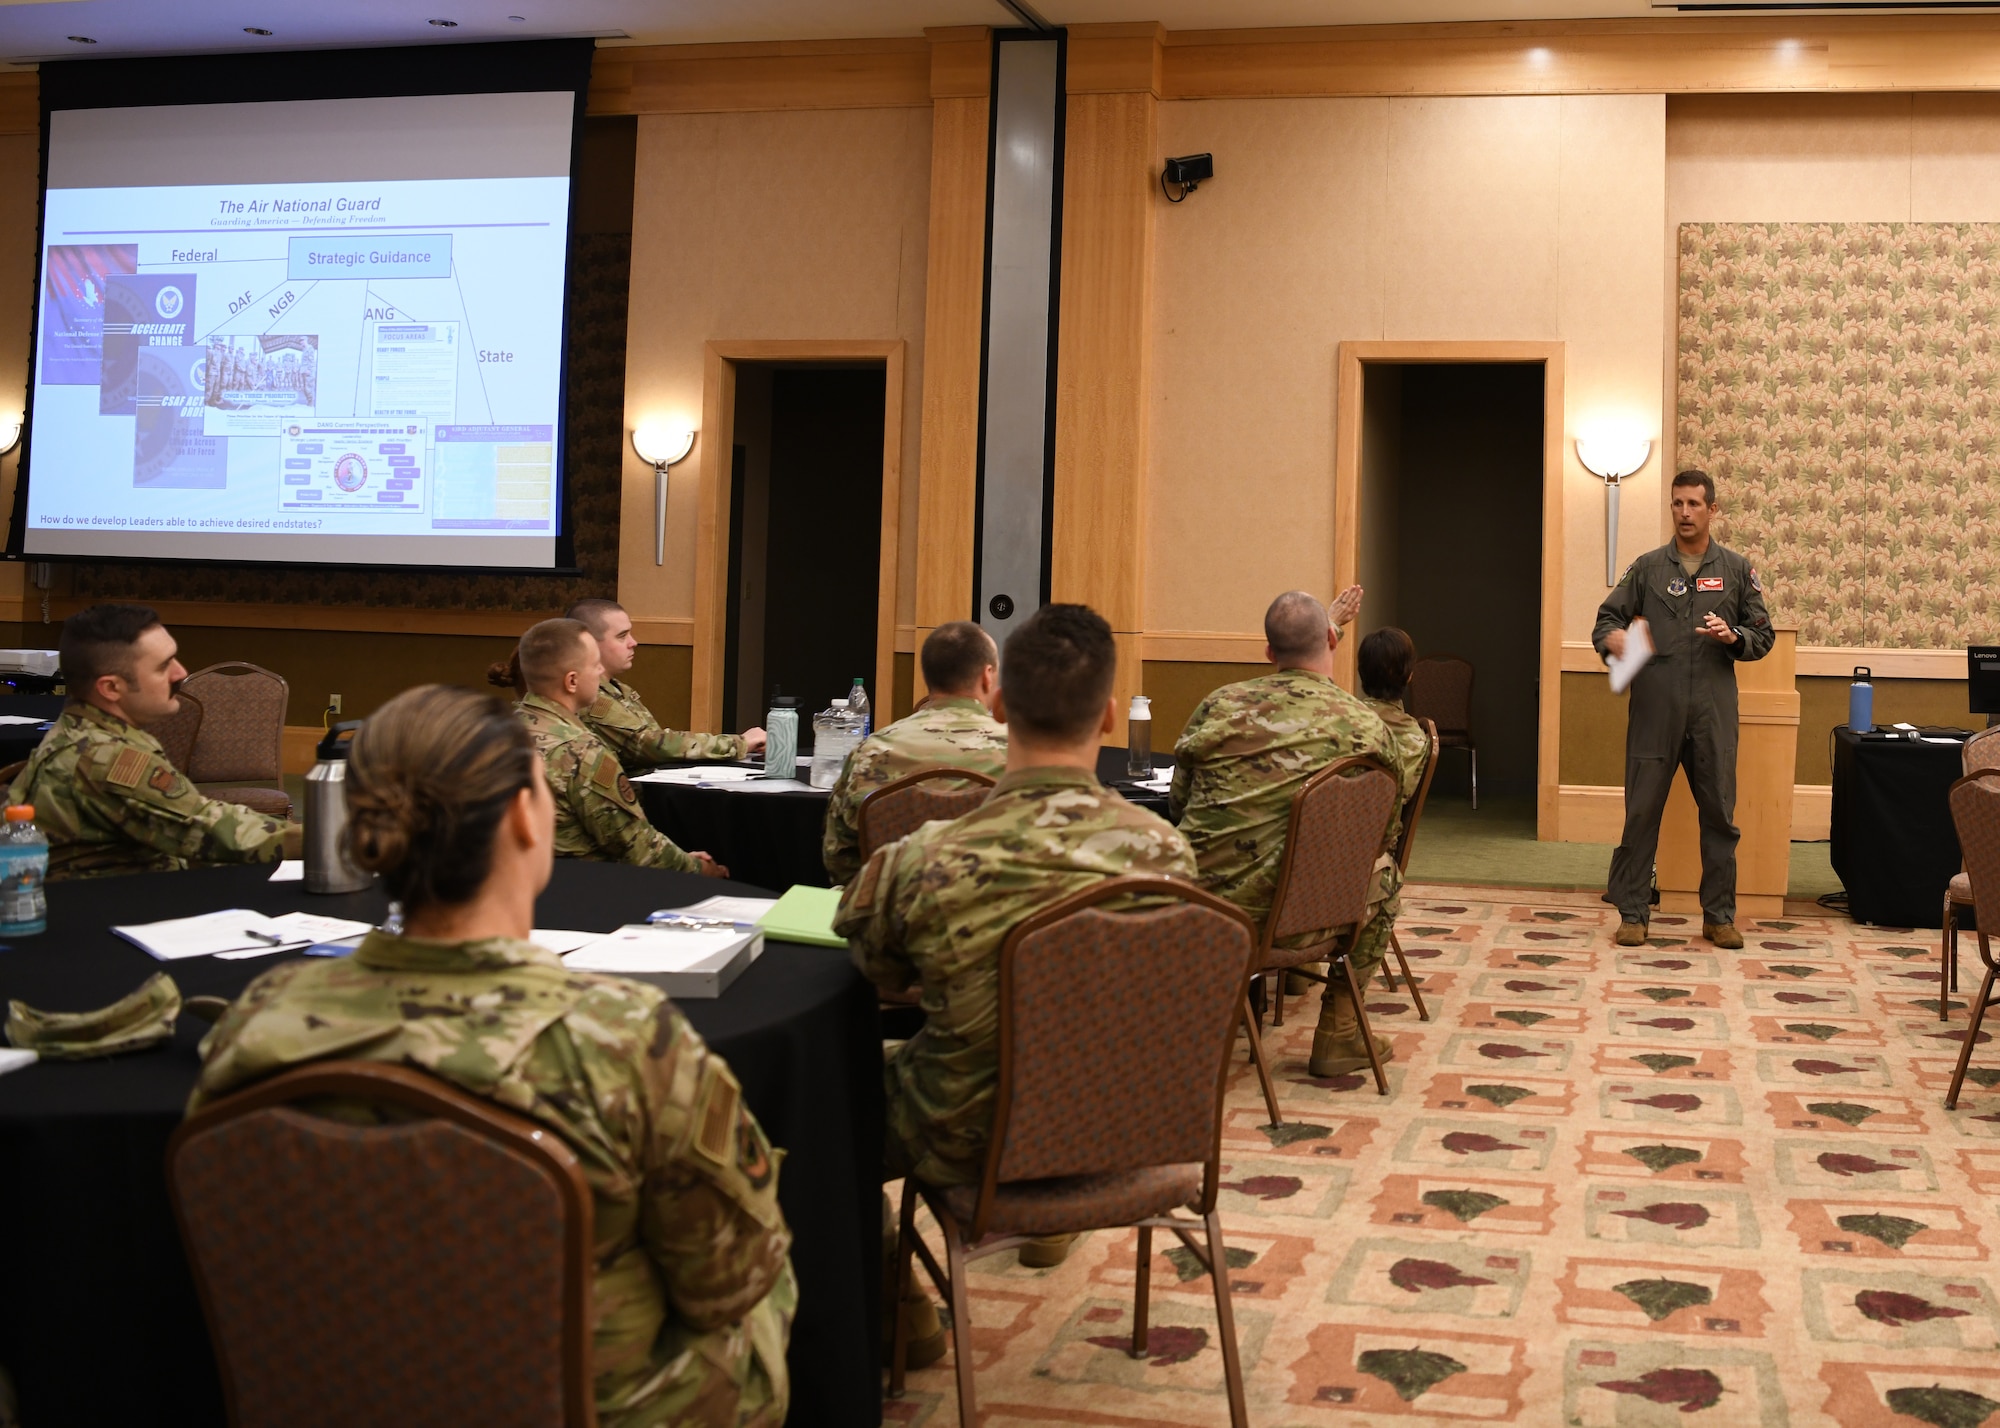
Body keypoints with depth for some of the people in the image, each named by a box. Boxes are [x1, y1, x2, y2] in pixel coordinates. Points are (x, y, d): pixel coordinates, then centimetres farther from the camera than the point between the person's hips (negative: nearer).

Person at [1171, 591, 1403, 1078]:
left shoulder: (1217, 706, 2)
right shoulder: (1365, 725, -5)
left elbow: (1177, 801, 10)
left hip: (1203, 909, 3)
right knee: (1382, 870, 26)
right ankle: (1338, 1033, 29)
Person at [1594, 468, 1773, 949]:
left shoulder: (1736, 570, 10)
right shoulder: (1647, 567, 9)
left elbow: (1764, 636, 12)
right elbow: (1607, 618, 9)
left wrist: (1734, 637, -10)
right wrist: (1612, 637, -14)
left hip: (1714, 711, 1)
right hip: (1654, 710, -1)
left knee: (1719, 814, 5)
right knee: (1642, 810, 0)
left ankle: (1719, 914, 16)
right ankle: (1633, 912, 8)